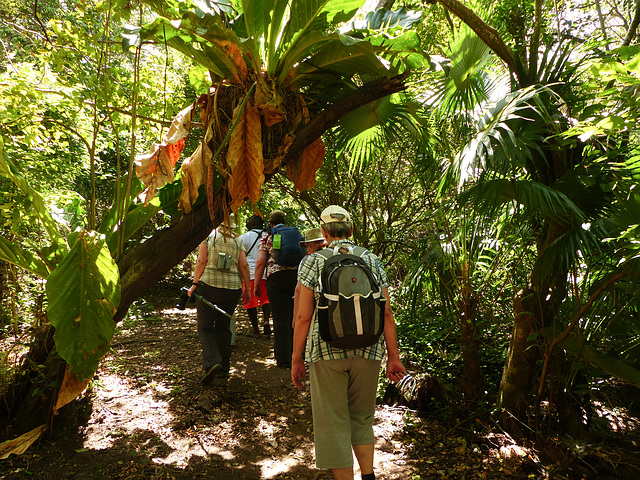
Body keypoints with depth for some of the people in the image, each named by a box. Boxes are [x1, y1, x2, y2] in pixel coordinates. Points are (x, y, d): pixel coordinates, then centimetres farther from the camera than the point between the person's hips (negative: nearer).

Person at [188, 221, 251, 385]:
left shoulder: (208, 236, 5)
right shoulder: (237, 241, 14)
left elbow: (202, 261, -6)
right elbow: (244, 265, 5)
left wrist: (195, 284, -3)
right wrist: (247, 288, 8)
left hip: (209, 285, -3)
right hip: (232, 288, 4)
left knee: (205, 327, 5)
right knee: (223, 327, 14)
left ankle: (212, 362, -16)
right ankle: (224, 368, 16)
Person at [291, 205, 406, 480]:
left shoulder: (313, 262, -2)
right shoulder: (373, 261, 5)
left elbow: (303, 317, -5)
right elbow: (386, 314, 2)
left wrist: (296, 359, 4)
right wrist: (393, 357, 8)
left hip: (327, 352, -3)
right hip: (368, 352, 4)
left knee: (333, 423, 11)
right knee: (362, 418, 23)